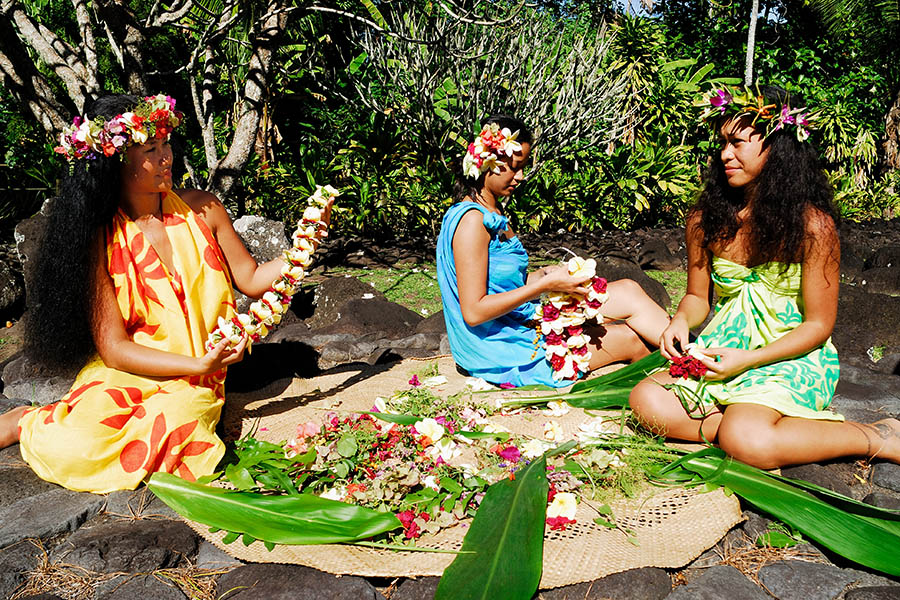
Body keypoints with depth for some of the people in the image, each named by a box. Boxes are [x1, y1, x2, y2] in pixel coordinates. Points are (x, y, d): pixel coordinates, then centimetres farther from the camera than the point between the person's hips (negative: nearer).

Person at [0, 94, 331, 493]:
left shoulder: (203, 210, 0)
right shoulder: (100, 240, -9)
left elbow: (252, 279, 8)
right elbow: (113, 348, -11)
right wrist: (197, 364, -22)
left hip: (192, 384, 3)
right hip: (123, 375, -2)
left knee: (165, 434, -31)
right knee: (73, 450, -30)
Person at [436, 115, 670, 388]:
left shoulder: (493, 212, 10)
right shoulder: (471, 220, -21)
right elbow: (473, 311, -24)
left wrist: (546, 274, -2)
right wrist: (544, 285, -22)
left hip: (520, 322, 9)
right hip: (501, 353, -9)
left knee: (627, 291, 4)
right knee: (629, 339, -4)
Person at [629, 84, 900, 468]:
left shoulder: (813, 225, -12)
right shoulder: (705, 220, 0)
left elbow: (818, 325, -8)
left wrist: (749, 360, -19)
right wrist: (681, 321, -12)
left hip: (794, 357, -4)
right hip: (723, 350, 4)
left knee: (746, 442, -32)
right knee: (647, 400, -21)